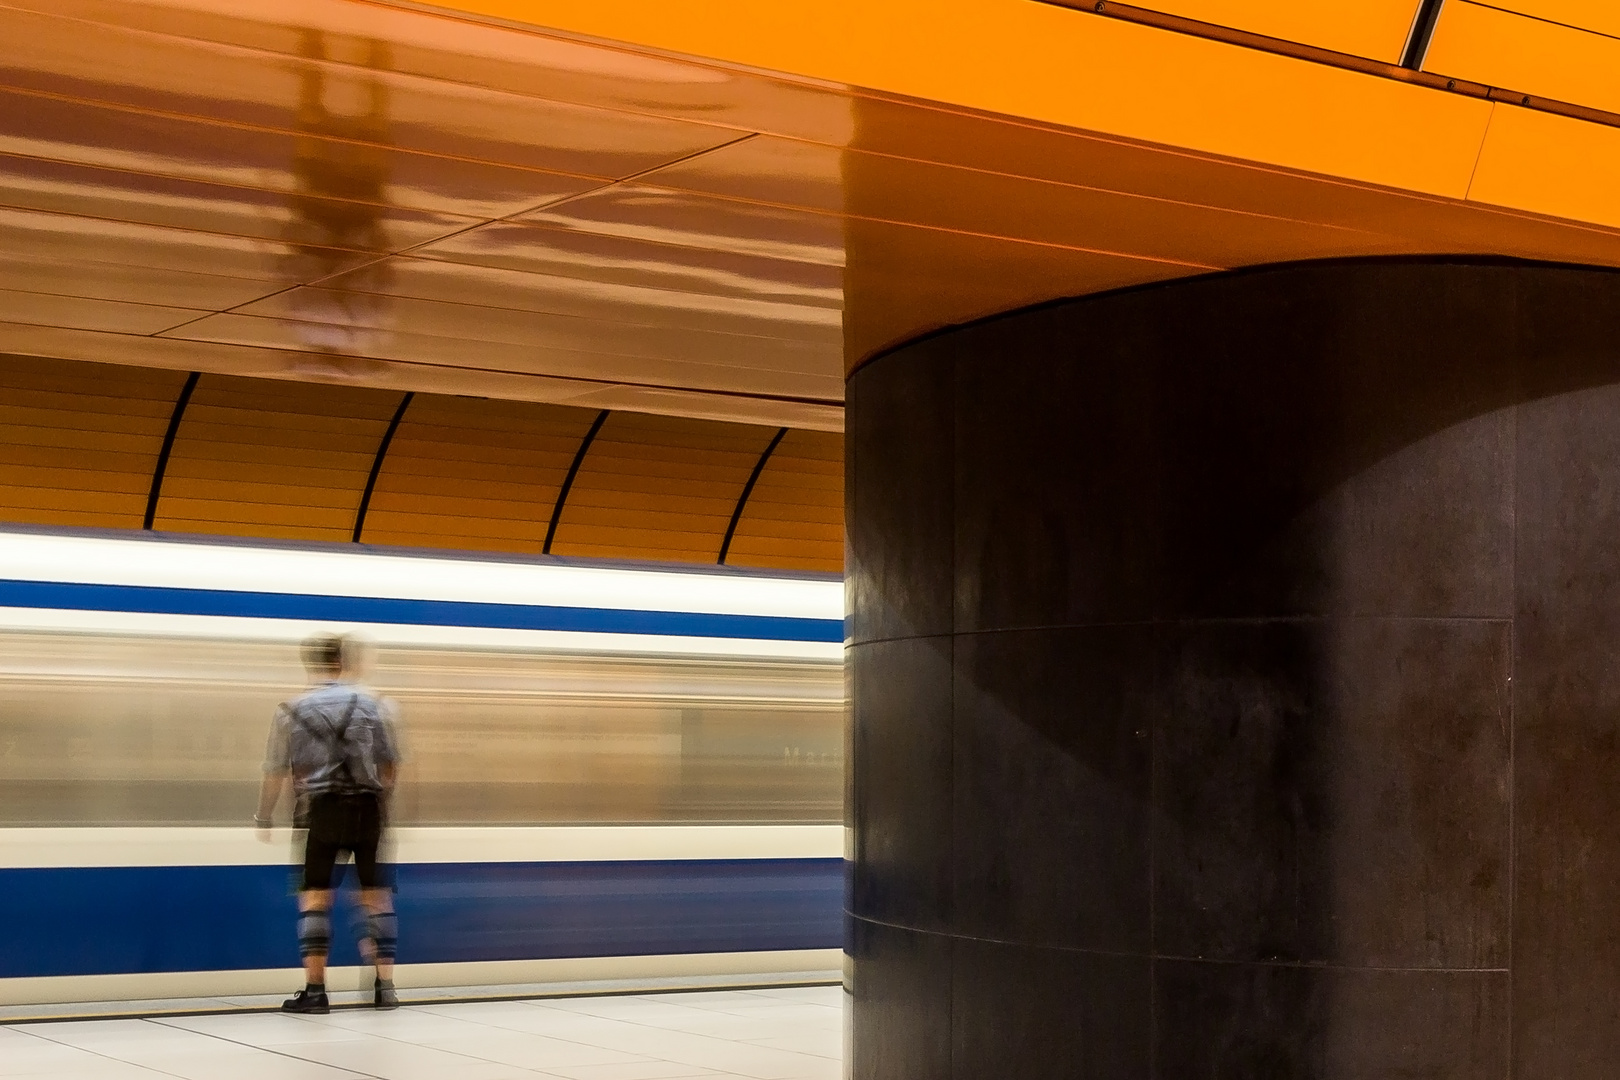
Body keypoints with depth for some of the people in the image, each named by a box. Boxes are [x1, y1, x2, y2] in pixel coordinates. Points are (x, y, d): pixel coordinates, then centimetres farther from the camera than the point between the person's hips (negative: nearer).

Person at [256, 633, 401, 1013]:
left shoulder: (292, 710, 0)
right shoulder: (374, 704, 3)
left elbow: (275, 772, 2)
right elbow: (391, 765, 7)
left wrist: (263, 819, 13)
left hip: (319, 810, -1)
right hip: (368, 808, 1)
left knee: (314, 896, 5)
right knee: (376, 895, 9)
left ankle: (315, 989, 2)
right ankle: (385, 986, 10)